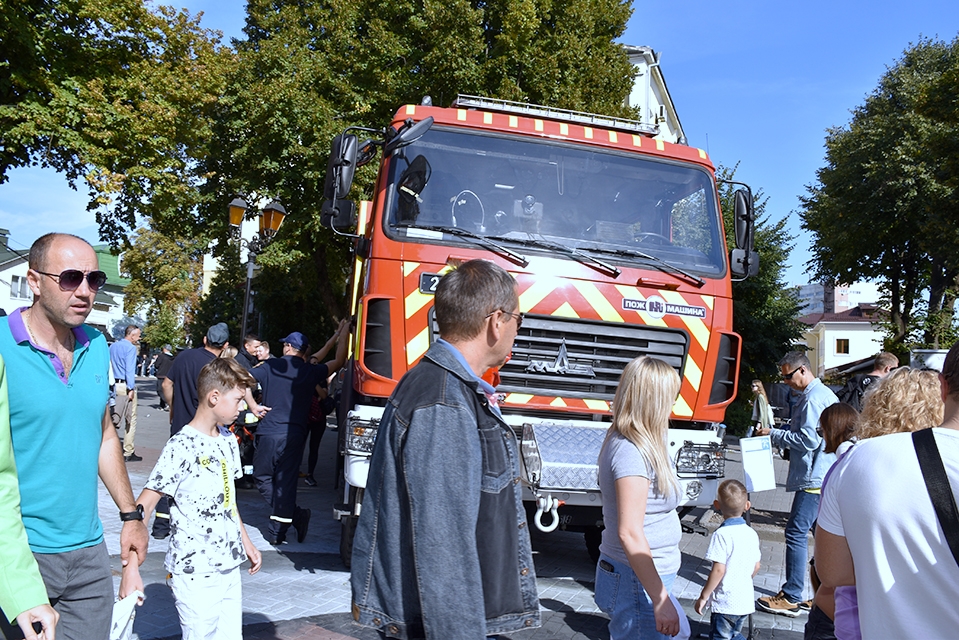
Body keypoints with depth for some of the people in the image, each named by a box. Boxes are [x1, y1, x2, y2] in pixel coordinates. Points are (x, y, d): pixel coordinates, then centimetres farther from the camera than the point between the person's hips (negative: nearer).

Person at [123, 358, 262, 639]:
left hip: (230, 566, 7)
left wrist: (246, 542, 23)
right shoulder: (181, 447, -15)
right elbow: (143, 506, -16)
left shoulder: (228, 440, 9)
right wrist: (131, 568, -22)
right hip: (194, 573, -7)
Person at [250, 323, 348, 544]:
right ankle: (278, 531, 8)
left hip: (269, 433, -1)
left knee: (262, 478, 13)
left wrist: (254, 406, 3)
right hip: (295, 435, 2)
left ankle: (295, 514, 0)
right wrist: (343, 333, 16)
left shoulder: (269, 366, 2)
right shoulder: (310, 372, 3)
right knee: (286, 482, 8)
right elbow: (338, 361, 10)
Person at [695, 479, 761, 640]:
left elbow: (719, 570, -22)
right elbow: (756, 567, 10)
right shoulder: (752, 534, 3)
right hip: (746, 601, 7)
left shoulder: (722, 535, -19)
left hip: (725, 604, -7)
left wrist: (703, 596, -13)